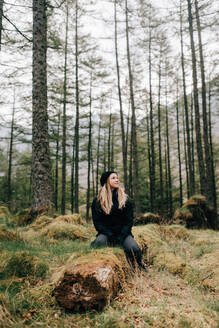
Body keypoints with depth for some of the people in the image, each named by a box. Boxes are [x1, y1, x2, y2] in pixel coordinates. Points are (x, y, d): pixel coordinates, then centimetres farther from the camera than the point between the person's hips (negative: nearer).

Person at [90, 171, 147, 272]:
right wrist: (110, 236, -13)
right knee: (99, 241, -35)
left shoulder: (125, 199, 6)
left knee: (133, 248, -29)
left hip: (123, 233, 1)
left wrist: (121, 236, -12)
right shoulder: (97, 201, 3)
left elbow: (129, 221, 3)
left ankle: (140, 265, -2)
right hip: (106, 233, -1)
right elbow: (97, 223, 0)